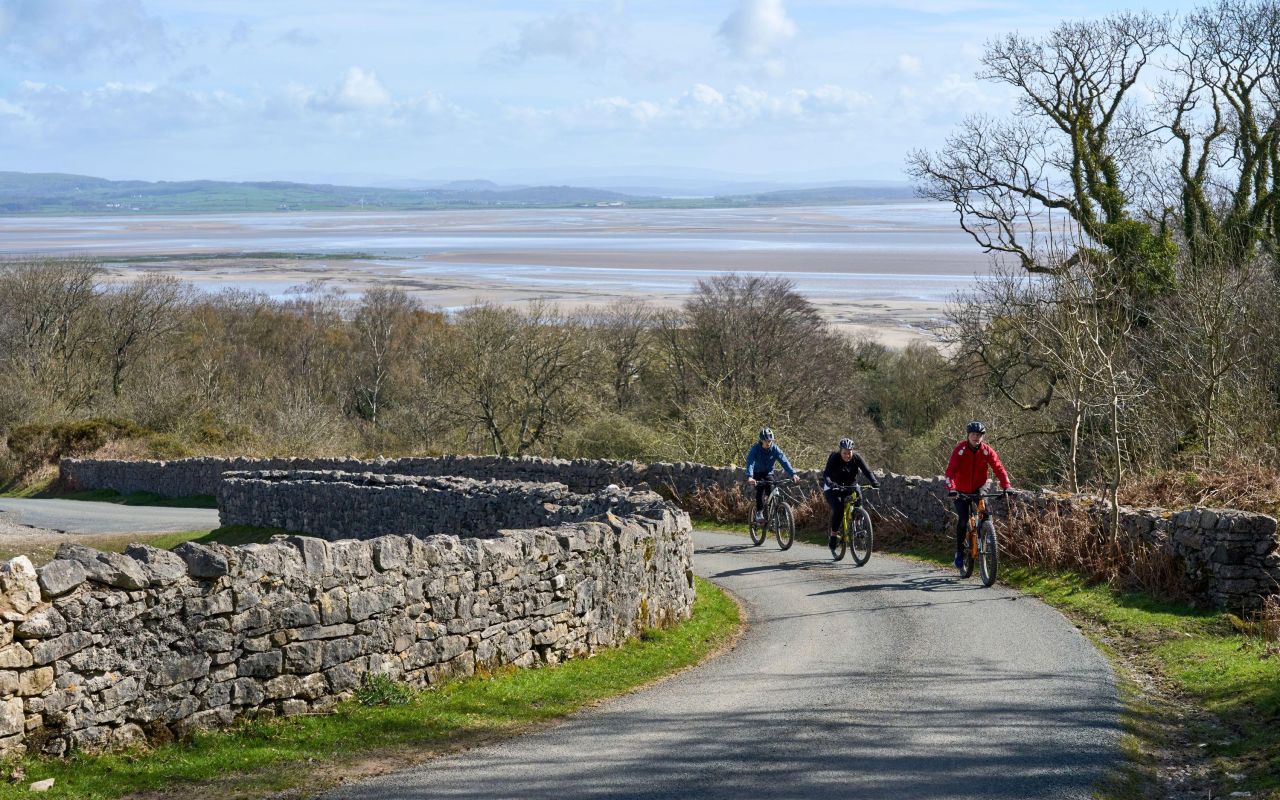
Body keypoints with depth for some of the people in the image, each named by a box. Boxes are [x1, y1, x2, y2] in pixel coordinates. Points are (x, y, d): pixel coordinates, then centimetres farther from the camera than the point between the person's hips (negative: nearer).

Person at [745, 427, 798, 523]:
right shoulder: (755, 449, -22)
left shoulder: (775, 449, -14)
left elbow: (784, 461, -23)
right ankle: (759, 512, -24)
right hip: (757, 474, -2)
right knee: (760, 487, -30)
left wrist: (793, 474, -38)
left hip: (768, 474, 3)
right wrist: (749, 477, -53)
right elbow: (750, 463, -35)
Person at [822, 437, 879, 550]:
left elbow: (867, 471, -19)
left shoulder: (856, 458, -12)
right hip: (833, 489, -4)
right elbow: (826, 474, -31)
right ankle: (833, 534, -17)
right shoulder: (834, 458, -20)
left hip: (849, 487, 4)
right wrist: (830, 484, -52)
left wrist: (874, 482, -38)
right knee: (838, 508, -28)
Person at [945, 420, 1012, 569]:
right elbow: (951, 471, -27)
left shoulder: (987, 451, -12)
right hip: (961, 491, -2)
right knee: (963, 520, -14)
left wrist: (1006, 487, -31)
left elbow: (999, 468, -16)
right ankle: (959, 552, 2)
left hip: (978, 488, 2)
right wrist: (951, 489, -43)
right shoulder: (960, 450, -18)